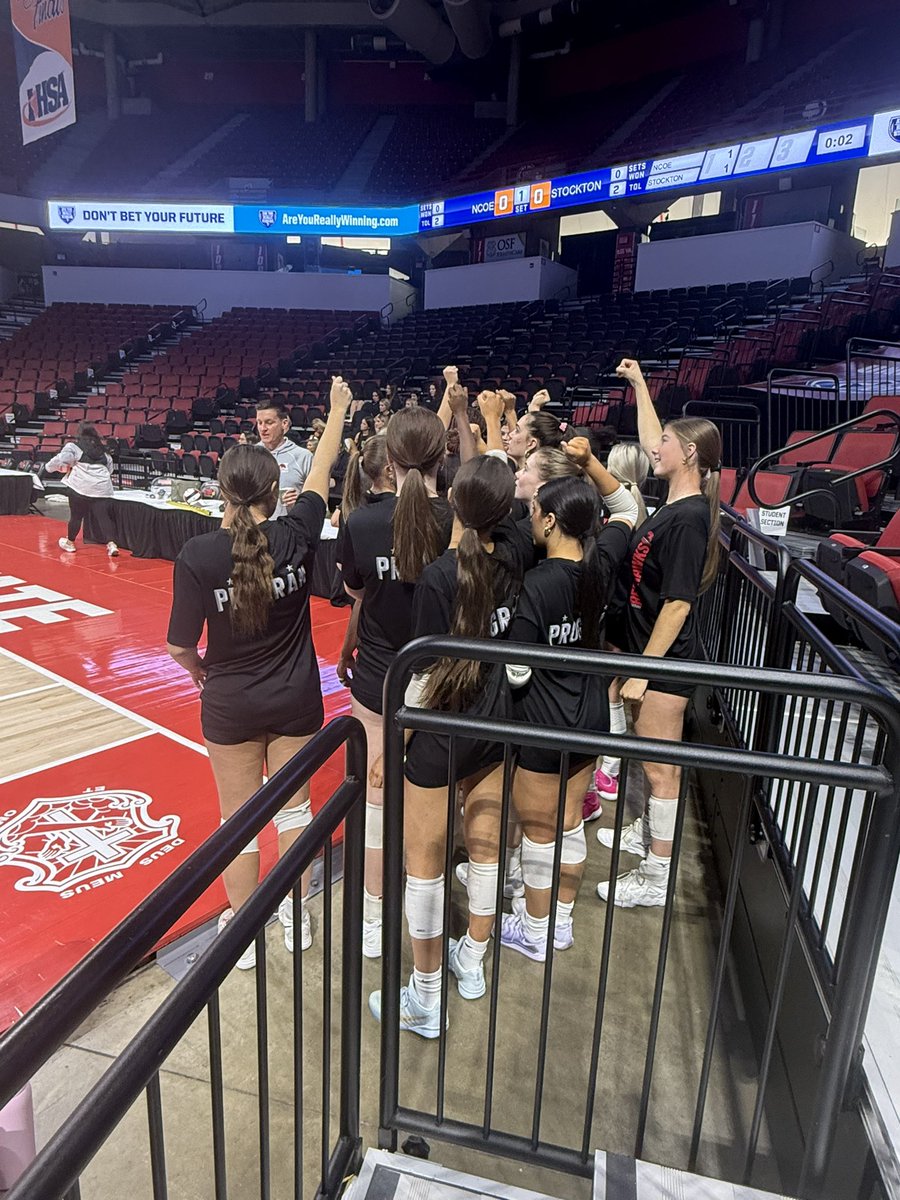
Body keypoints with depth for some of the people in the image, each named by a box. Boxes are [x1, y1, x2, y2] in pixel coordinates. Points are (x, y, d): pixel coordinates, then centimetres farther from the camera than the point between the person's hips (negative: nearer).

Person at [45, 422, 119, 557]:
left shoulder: (73, 446, 2)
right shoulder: (102, 449, 18)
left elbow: (61, 460, -2)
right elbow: (110, 468, 22)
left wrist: (49, 467, 17)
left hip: (81, 487, -3)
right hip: (102, 489, 3)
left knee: (76, 515, 12)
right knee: (104, 516, -1)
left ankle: (70, 542, 28)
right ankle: (111, 544, -14)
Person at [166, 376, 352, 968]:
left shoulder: (199, 554, -19)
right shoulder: (296, 535, -15)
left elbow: (180, 645, -14)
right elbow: (322, 471, 2)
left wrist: (201, 671, 9)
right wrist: (338, 408, 17)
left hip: (230, 704, -1)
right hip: (296, 698, 2)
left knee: (238, 819, 16)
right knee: (294, 807, 19)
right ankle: (297, 917, 36)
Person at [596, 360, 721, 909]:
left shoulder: (689, 518, -22)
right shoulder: (675, 501, 3)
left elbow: (677, 604, -24)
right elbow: (650, 441, 21)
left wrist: (643, 670, -21)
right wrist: (638, 383, 26)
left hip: (668, 657, -9)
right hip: (650, 647, 9)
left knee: (660, 765, 2)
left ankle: (657, 876, 17)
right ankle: (646, 833, 42)